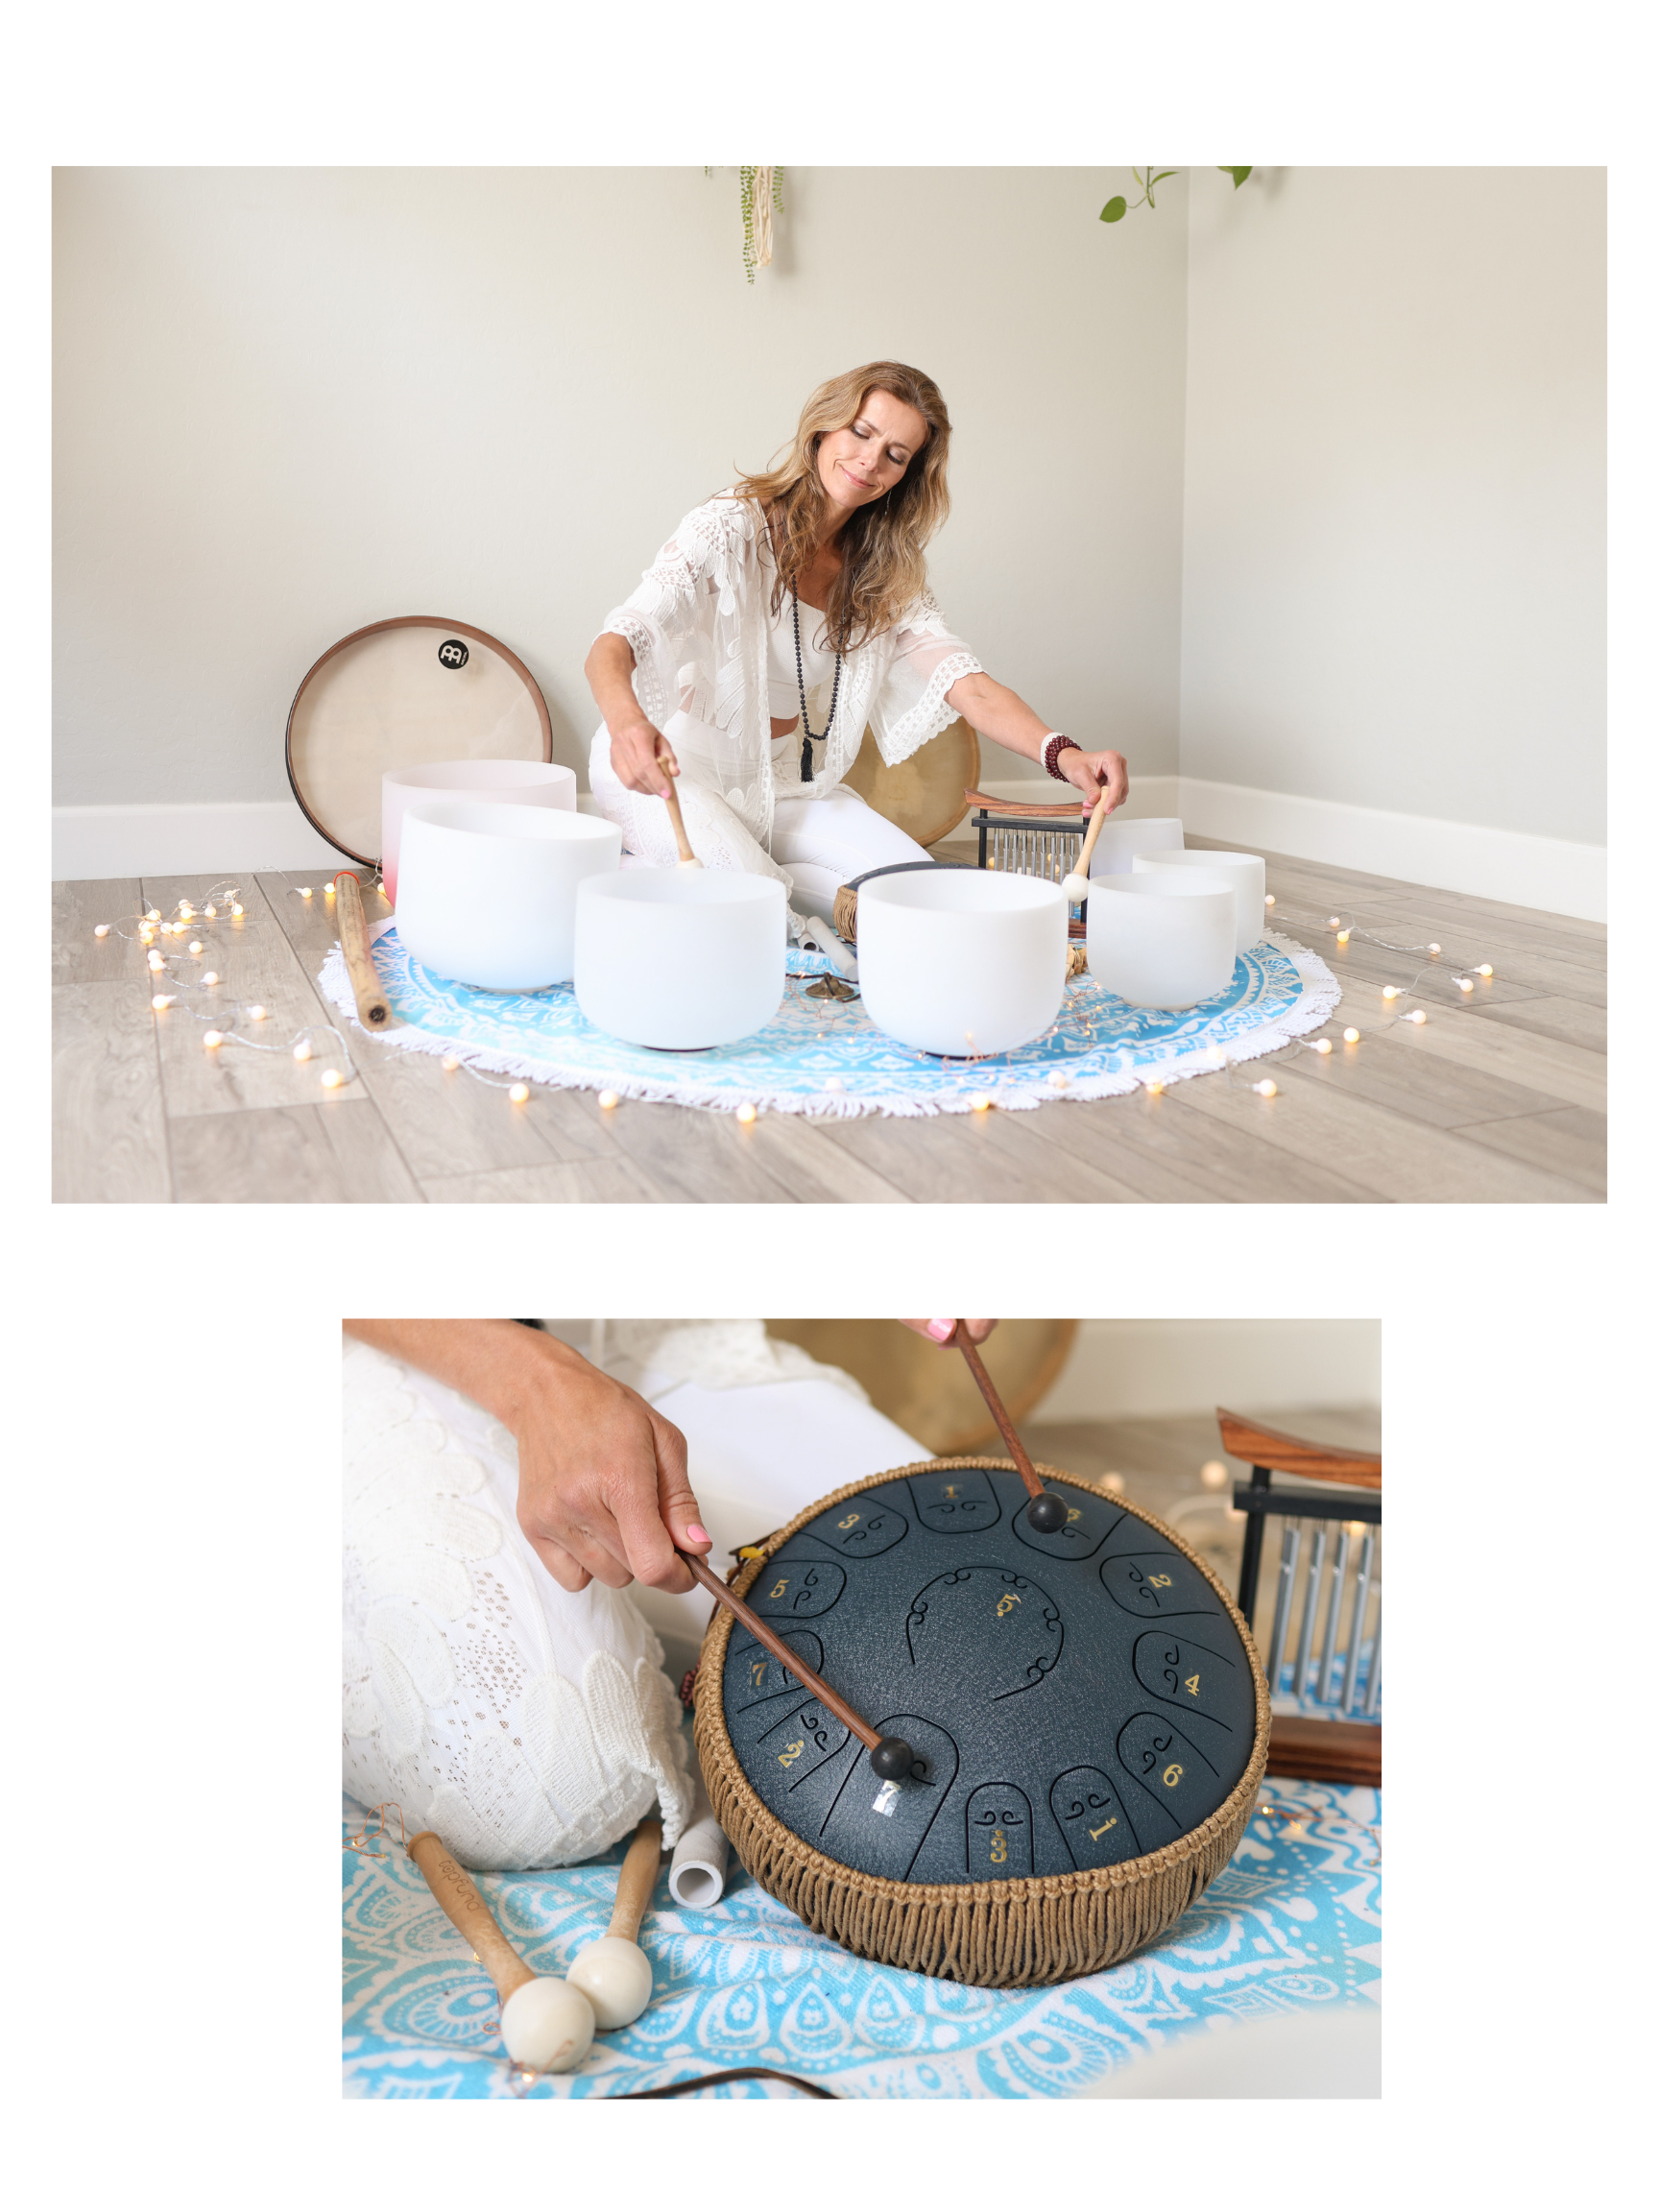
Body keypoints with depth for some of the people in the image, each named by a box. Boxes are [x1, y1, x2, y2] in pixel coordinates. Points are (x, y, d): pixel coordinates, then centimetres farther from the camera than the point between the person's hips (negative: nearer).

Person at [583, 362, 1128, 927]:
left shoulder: (888, 572, 1)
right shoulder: (729, 528, -17)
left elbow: (966, 683, -12)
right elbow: (616, 642, -29)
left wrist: (1063, 755, -32)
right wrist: (627, 722, -54)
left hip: (789, 785, 6)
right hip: (670, 768, -6)